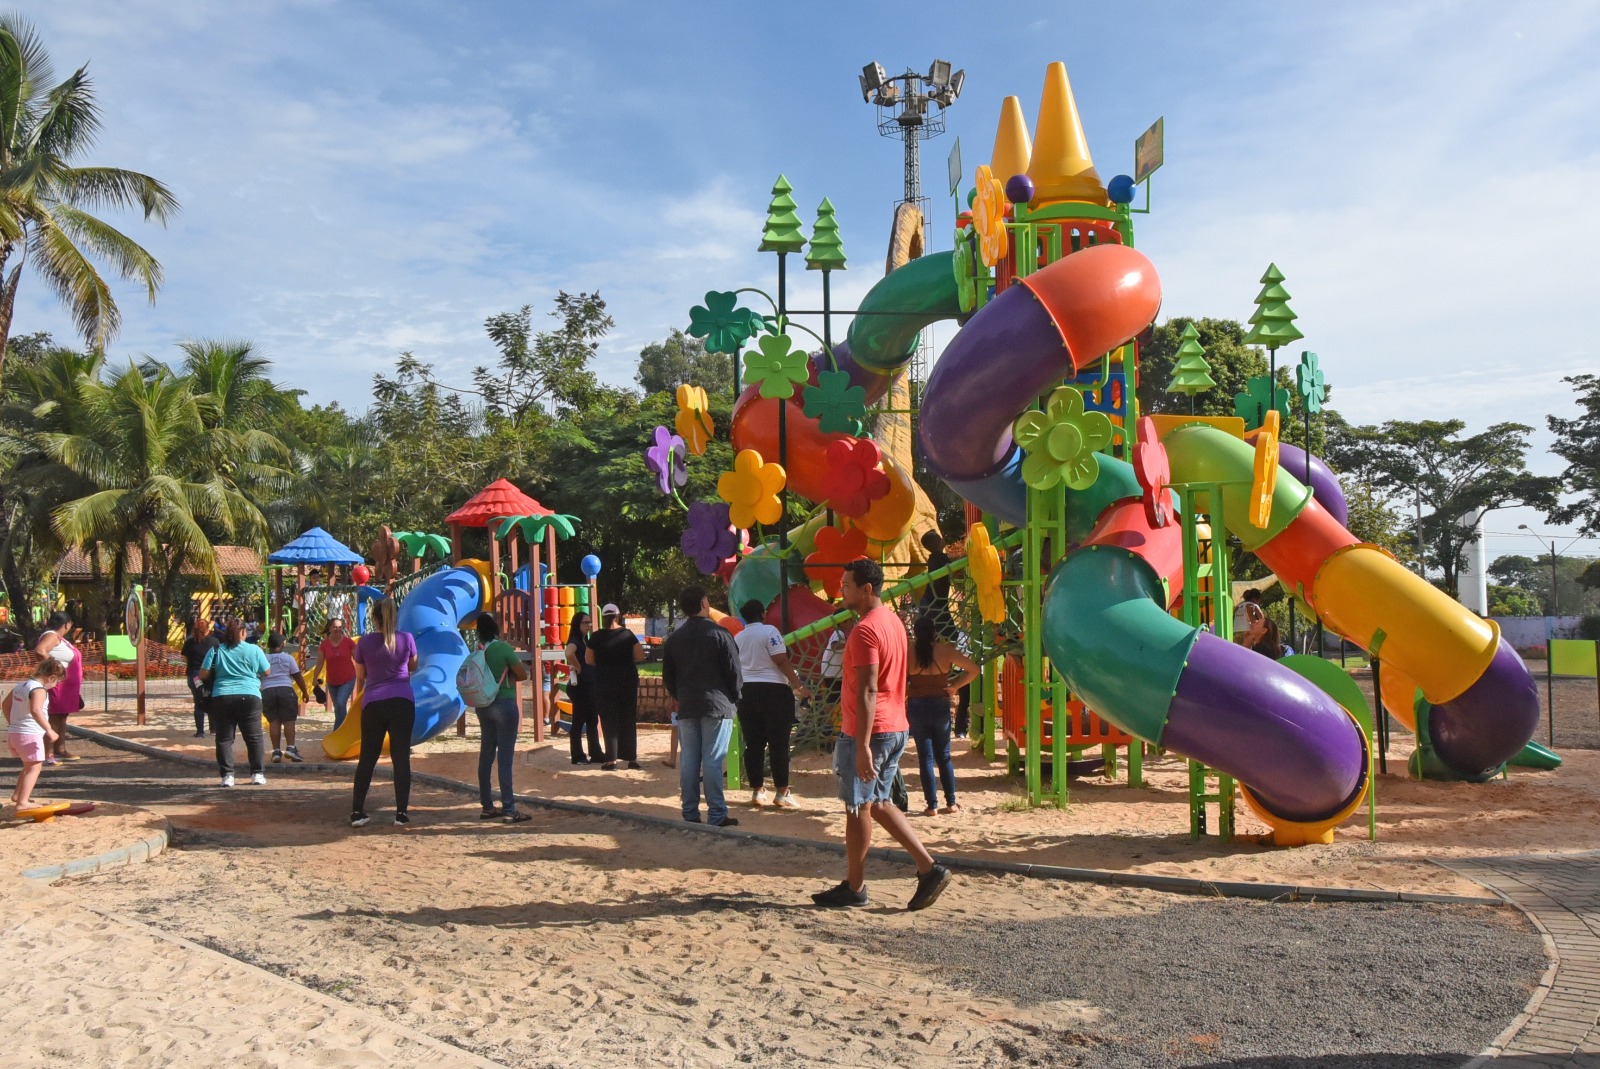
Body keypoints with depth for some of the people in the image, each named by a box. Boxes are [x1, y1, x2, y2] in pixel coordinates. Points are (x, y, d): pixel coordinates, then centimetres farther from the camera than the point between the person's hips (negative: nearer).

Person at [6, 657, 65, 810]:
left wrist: (12, 723, 32)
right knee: (34, 767, -7)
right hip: (30, 735, -10)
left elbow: (6, 704, 23)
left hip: (13, 733, 10)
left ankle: (17, 794, 31)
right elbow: (35, 710, -34)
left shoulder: (21, 685, 12)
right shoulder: (39, 689, -18)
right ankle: (22, 802, -14)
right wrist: (48, 730, -33)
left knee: (29, 766, 25)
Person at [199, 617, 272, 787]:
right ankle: (258, 774, 6)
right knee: (254, 737, 7)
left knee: (224, 738, 7)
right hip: (250, 696, -1)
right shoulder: (254, 650, 2)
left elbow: (203, 675, 2)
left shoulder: (216, 650, 4)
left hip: (222, 697, 1)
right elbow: (267, 672, 9)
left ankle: (227, 775, 3)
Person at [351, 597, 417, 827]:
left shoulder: (365, 642, 1)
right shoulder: (406, 639, 0)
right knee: (401, 757, 2)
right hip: (402, 702, -1)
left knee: (367, 758, 9)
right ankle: (402, 813, 0)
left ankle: (357, 812, 8)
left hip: (372, 703, 1)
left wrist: (359, 697, 31)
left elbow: (360, 676, 12)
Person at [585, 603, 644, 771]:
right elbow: (640, 655, -6)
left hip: (605, 683, -1)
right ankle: (632, 758, 11)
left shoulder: (597, 637, -5)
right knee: (629, 720, 10)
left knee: (609, 721, 3)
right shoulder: (627, 634, -3)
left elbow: (588, 660, -1)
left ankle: (611, 760, -3)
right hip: (628, 681, 1)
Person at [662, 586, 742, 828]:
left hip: (686, 708, 4)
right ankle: (717, 815, -3)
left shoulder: (674, 638, 7)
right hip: (717, 706, -4)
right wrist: (734, 701, 6)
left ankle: (690, 814, 9)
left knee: (688, 760, 6)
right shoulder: (719, 633, -7)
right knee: (713, 761, -4)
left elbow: (667, 676, 11)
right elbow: (733, 671, -6)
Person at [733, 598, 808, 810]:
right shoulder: (769, 631, -7)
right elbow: (782, 661, -14)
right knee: (779, 744, -3)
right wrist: (798, 685, -12)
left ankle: (757, 791, 12)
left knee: (753, 744, 8)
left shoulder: (738, 638, 12)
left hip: (746, 693, 6)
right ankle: (782, 793, -4)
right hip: (773, 690, -6)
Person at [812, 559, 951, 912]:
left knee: (858, 807, 3)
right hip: (896, 729, 9)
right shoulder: (893, 622, 12)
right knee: (877, 803, 17)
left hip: (869, 732, -9)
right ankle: (929, 868, 11)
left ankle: (854, 887, 14)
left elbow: (868, 691, -24)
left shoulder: (865, 630, -18)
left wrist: (862, 746, -26)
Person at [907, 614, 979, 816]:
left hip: (917, 707, -1)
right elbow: (973, 670, -4)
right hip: (940, 706, 1)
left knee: (926, 758, 5)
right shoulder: (945, 650, -4)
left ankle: (932, 805, 4)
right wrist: (955, 686, 3)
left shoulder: (909, 652, -6)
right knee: (944, 757, 13)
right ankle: (951, 803, 15)